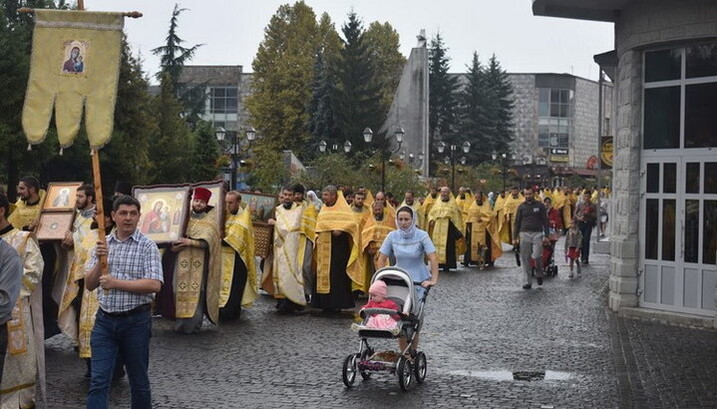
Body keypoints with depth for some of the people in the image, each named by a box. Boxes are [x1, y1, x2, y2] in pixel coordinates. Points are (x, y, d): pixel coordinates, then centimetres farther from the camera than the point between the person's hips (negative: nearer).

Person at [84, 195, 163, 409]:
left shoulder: (147, 246, -5)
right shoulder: (103, 244, 8)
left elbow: (154, 285, -17)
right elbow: (89, 285, 6)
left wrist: (116, 283, -17)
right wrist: (100, 261, -11)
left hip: (136, 320, -3)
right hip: (104, 319, 3)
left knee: (139, 381, 10)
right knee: (98, 380, -3)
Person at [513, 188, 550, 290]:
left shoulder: (540, 205, 4)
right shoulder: (521, 207, 9)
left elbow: (545, 221, 5)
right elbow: (517, 223, 11)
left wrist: (546, 235, -2)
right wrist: (515, 237, 5)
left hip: (537, 233, -2)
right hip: (524, 234, 2)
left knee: (537, 256, -14)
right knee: (525, 259, 1)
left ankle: (539, 274, 15)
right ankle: (528, 282, 8)